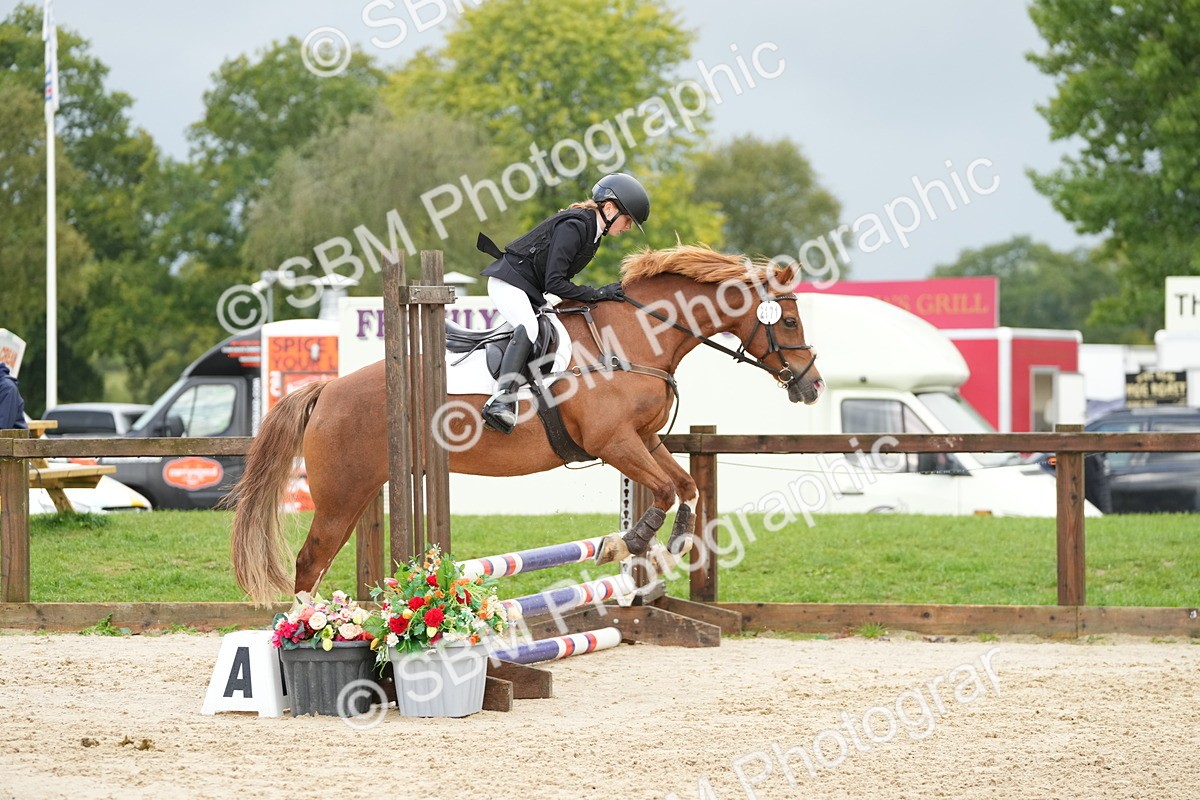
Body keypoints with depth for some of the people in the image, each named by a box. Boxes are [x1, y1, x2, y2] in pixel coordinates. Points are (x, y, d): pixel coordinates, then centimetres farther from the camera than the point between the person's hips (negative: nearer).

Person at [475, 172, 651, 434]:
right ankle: (502, 401, -45)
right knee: (528, 328, -31)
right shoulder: (574, 227, -22)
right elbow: (554, 283, -24)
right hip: (508, 282, -11)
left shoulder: (593, 230, 9)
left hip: (530, 290, 11)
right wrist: (597, 295, -20)